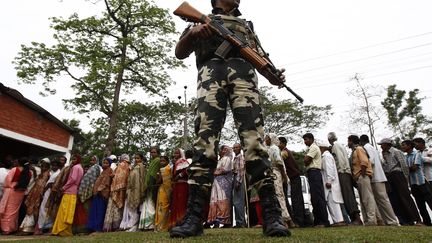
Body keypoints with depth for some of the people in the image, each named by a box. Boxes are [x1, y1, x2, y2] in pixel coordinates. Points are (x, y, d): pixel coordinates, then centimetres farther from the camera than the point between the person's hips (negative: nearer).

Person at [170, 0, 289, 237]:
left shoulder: (246, 24, 38)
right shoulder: (202, 20, 32)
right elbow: (180, 53, 20)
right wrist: (192, 32, -2)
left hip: (243, 71, 2)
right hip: (211, 70, -1)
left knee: (254, 140, -16)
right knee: (204, 141, -16)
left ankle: (271, 215, -17)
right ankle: (194, 216, -15)